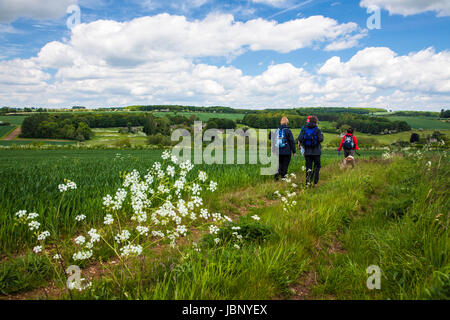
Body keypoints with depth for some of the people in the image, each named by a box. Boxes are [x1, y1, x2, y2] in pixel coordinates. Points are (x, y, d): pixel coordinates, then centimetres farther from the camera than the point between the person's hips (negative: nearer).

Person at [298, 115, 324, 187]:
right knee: (317, 166, 10)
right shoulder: (317, 129, -7)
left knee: (308, 167, 8)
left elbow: (300, 138, -4)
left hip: (307, 151, 3)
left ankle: (308, 181, 3)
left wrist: (299, 144, 14)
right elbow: (320, 139, -15)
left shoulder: (304, 128, 2)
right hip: (316, 151, -3)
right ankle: (315, 182, 2)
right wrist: (321, 135, 6)